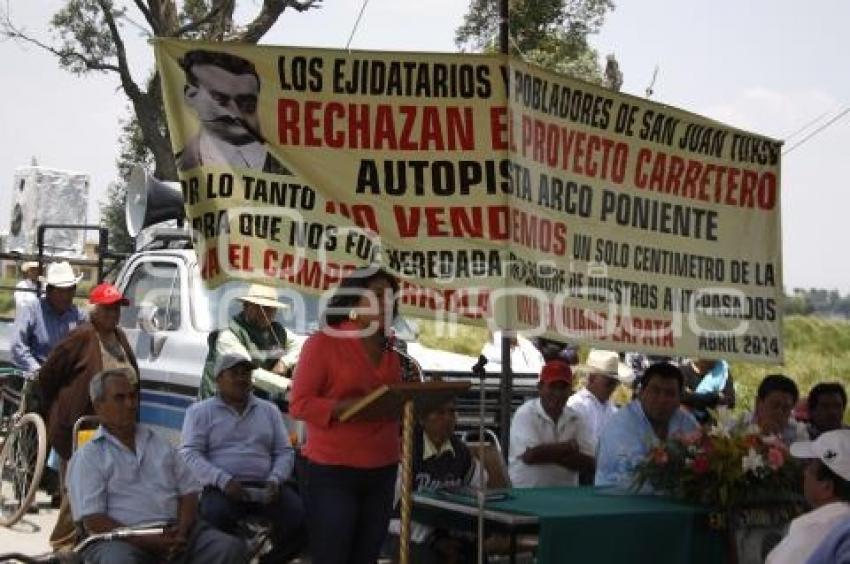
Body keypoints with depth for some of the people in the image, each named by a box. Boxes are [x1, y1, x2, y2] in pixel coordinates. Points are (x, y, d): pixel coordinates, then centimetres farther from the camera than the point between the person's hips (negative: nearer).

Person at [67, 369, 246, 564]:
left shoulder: (161, 445, 23)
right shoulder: (86, 457, 7)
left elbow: (189, 492, 17)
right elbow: (93, 522, -4)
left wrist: (182, 531, -5)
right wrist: (148, 542, -15)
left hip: (174, 534, 5)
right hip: (124, 541, -4)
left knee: (231, 547, -22)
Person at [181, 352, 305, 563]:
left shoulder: (269, 410, 21)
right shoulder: (200, 411, 9)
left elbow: (285, 452, 17)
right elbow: (190, 454, -2)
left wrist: (275, 480, -5)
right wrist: (223, 480, -17)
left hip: (264, 488, 3)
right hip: (221, 489, -3)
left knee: (300, 515, -25)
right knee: (216, 517, -37)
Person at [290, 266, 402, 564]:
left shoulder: (389, 351, 13)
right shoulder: (323, 342, -6)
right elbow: (299, 404, -11)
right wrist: (347, 406, -24)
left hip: (382, 472, 6)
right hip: (333, 472, -6)